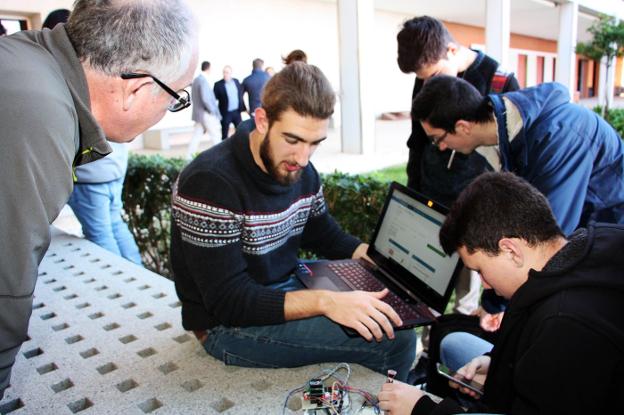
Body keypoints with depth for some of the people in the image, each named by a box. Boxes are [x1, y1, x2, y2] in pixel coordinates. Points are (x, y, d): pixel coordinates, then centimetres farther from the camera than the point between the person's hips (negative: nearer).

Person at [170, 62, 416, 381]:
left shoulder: (297, 169, -2)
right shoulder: (210, 182, -26)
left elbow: (326, 236, 12)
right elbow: (229, 301, -27)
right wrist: (324, 301, -36)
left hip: (287, 287, 8)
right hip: (228, 326, -8)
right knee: (393, 338, -21)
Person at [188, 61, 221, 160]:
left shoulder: (196, 80, 11)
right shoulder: (204, 81, -17)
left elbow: (192, 97, 17)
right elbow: (205, 99, -23)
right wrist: (213, 111, -13)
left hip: (198, 114, 9)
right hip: (206, 114, -9)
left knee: (196, 136, 9)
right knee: (215, 137, 1)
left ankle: (189, 157, 8)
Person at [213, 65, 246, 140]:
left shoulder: (236, 81, 6)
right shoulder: (218, 84, -7)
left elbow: (240, 94, 12)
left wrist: (242, 108, 8)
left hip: (236, 111, 4)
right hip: (225, 113, -4)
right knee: (224, 134, 4)